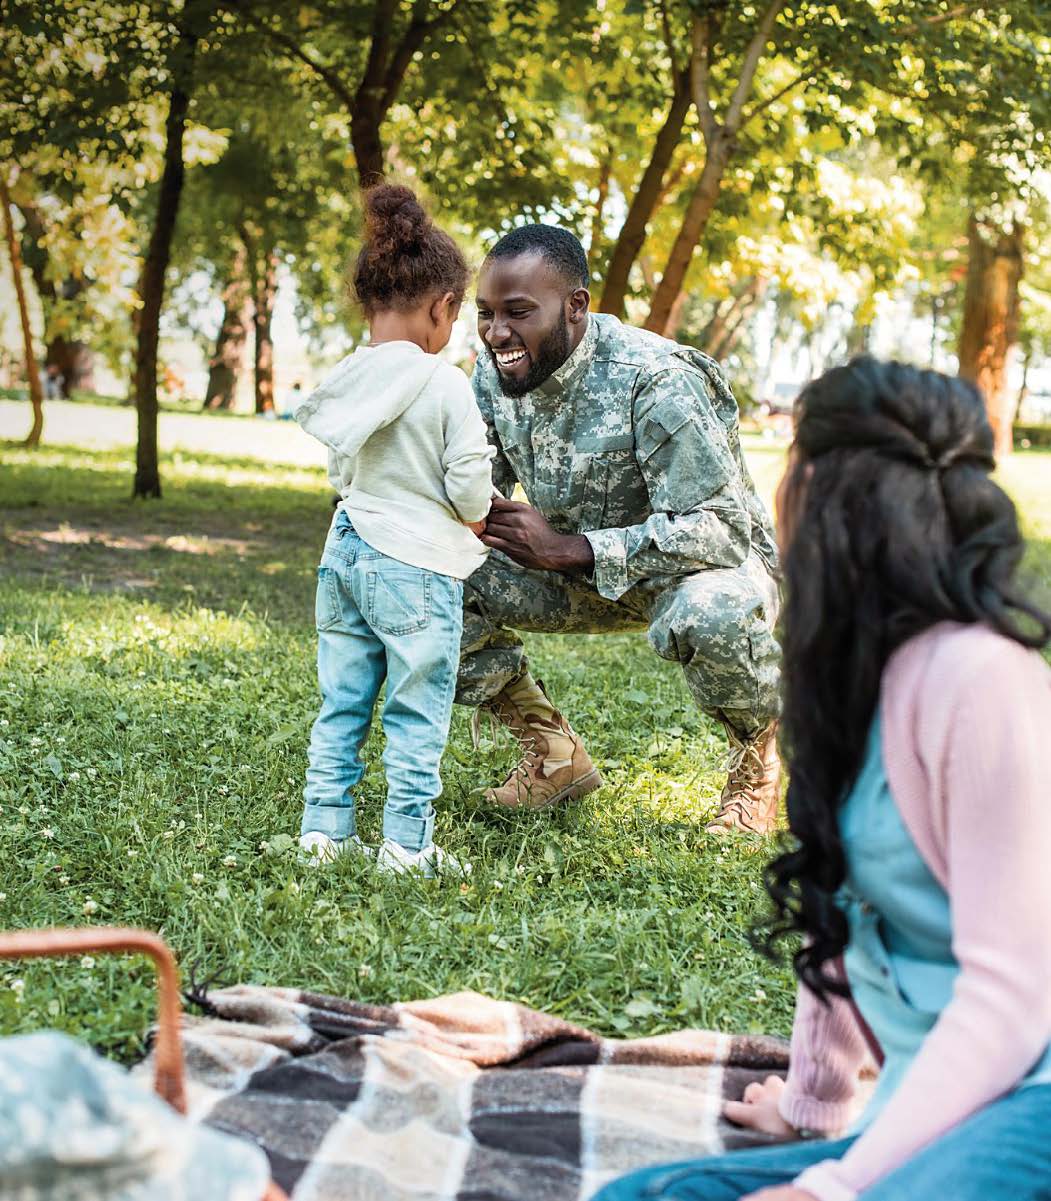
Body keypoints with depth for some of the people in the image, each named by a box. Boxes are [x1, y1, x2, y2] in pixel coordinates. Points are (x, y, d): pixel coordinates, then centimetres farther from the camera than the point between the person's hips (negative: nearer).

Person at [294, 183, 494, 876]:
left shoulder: (346, 381, 3)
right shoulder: (445, 384, -14)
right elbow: (470, 488, -13)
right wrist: (479, 520, 7)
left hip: (347, 551, 6)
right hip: (417, 564, -6)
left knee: (341, 703, 14)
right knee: (417, 713, 3)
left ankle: (326, 828, 19)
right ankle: (407, 845, 7)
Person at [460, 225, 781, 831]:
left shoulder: (655, 381, -30)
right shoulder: (496, 372, -9)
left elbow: (721, 527, -33)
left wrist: (565, 550, -37)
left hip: (706, 561, -6)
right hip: (582, 571, 6)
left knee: (710, 613, -42)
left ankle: (763, 749, -6)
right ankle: (556, 756, 5)